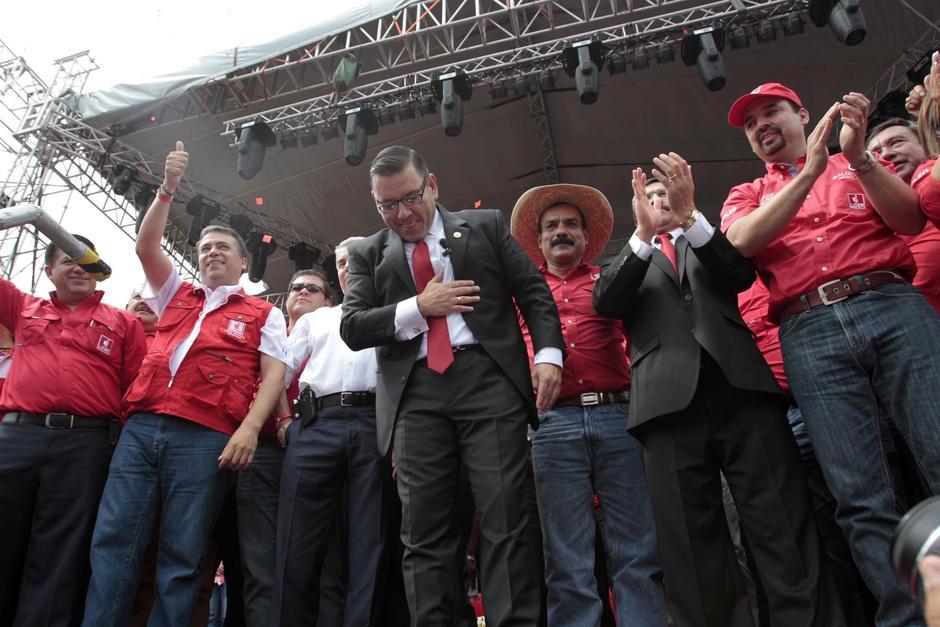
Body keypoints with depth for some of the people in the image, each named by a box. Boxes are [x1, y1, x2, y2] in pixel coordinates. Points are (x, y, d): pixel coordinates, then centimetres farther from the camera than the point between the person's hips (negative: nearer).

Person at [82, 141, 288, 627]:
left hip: (205, 437, -4)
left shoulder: (263, 314, 14)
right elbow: (147, 245, 16)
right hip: (141, 427, 4)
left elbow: (273, 374, 3)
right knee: (113, 541, -3)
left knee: (182, 558, -3)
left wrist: (250, 428, -12)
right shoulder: (175, 296, 26)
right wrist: (168, 187, 11)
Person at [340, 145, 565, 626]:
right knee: (423, 528, 1)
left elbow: (534, 293, 9)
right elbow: (352, 327, 7)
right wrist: (419, 307, -5)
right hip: (416, 393, 2)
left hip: (488, 377, -1)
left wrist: (547, 353, -7)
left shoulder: (485, 226, 14)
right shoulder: (368, 253, 17)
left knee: (505, 519, -4)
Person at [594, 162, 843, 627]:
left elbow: (742, 273, 4)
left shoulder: (711, 243, 27)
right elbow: (605, 304, 2)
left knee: (785, 528, -5)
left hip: (741, 386, 1)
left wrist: (689, 216, -10)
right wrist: (643, 233, -10)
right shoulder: (627, 263, 25)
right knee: (690, 545, -3)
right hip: (671, 399, 0)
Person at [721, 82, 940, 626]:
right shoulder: (747, 196, 24)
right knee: (862, 498, -6)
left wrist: (858, 156, -7)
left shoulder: (861, 167, 24)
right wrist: (808, 173, -5)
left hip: (894, 306, 0)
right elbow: (740, 243, 0)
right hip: (811, 334, 0)